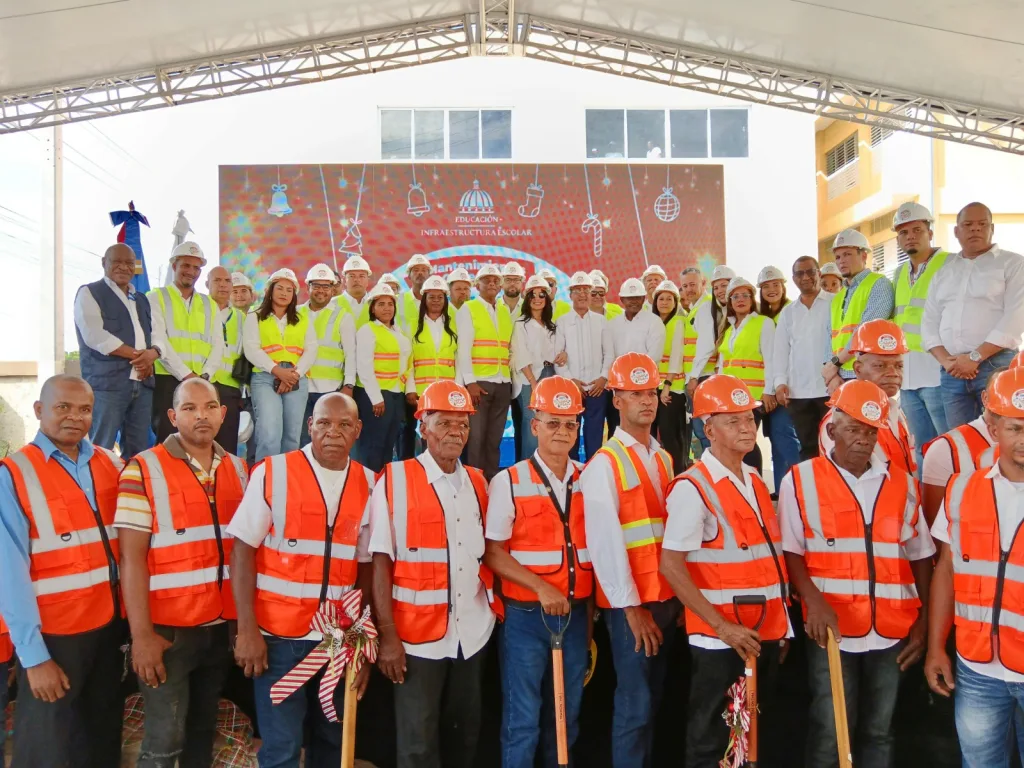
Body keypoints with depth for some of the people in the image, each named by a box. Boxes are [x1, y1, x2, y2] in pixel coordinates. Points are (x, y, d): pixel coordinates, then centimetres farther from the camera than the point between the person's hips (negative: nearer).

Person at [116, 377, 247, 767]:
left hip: (221, 626, 5)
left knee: (204, 730, 17)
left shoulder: (239, 470, 6)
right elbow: (131, 556, -12)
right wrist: (142, 633, -15)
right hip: (168, 628, -5)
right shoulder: (143, 470, -9)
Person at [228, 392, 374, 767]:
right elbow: (242, 552, -7)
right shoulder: (272, 473, -7)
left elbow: (366, 567, 5)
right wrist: (247, 630, -12)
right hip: (279, 635, -3)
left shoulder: (367, 484, 1)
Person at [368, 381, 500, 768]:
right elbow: (380, 562, -10)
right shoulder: (394, 480, -9)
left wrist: (493, 605, 2)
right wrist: (387, 635, -14)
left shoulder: (478, 483, 6)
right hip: (417, 634, -4)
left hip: (473, 632, 5)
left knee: (465, 734, 17)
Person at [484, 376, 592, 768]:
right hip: (525, 616, -4)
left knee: (567, 714, 16)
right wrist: (541, 588, -18)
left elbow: (594, 551, 11)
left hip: (575, 614, 4)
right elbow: (493, 553, -8)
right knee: (523, 719, 4)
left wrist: (591, 614, 12)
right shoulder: (509, 482, -7)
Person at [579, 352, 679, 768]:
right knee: (635, 703, 1)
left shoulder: (664, 459, 11)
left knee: (654, 698, 15)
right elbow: (605, 541, -14)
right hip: (631, 602, -6)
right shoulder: (604, 464, -9)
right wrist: (631, 606, -15)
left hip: (667, 596, 6)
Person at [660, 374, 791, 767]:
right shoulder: (693, 487, -15)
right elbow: (671, 567, -19)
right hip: (720, 639, -7)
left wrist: (781, 626, 13)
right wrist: (722, 626, -20)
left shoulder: (756, 482, 9)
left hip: (764, 634, 7)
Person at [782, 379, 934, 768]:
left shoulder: (901, 483, 9)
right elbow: (790, 550, -2)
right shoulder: (801, 480, -1)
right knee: (831, 732, 2)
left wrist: (923, 620, 7)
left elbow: (919, 554, 12)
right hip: (832, 629, -3)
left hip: (892, 632, 3)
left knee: (879, 731, 14)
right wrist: (813, 599, -16)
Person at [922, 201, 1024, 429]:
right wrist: (945, 360, -4)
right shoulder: (944, 270, 18)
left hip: (997, 366, -4)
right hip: (952, 371, 4)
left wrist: (975, 357, -14)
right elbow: (929, 321, 13)